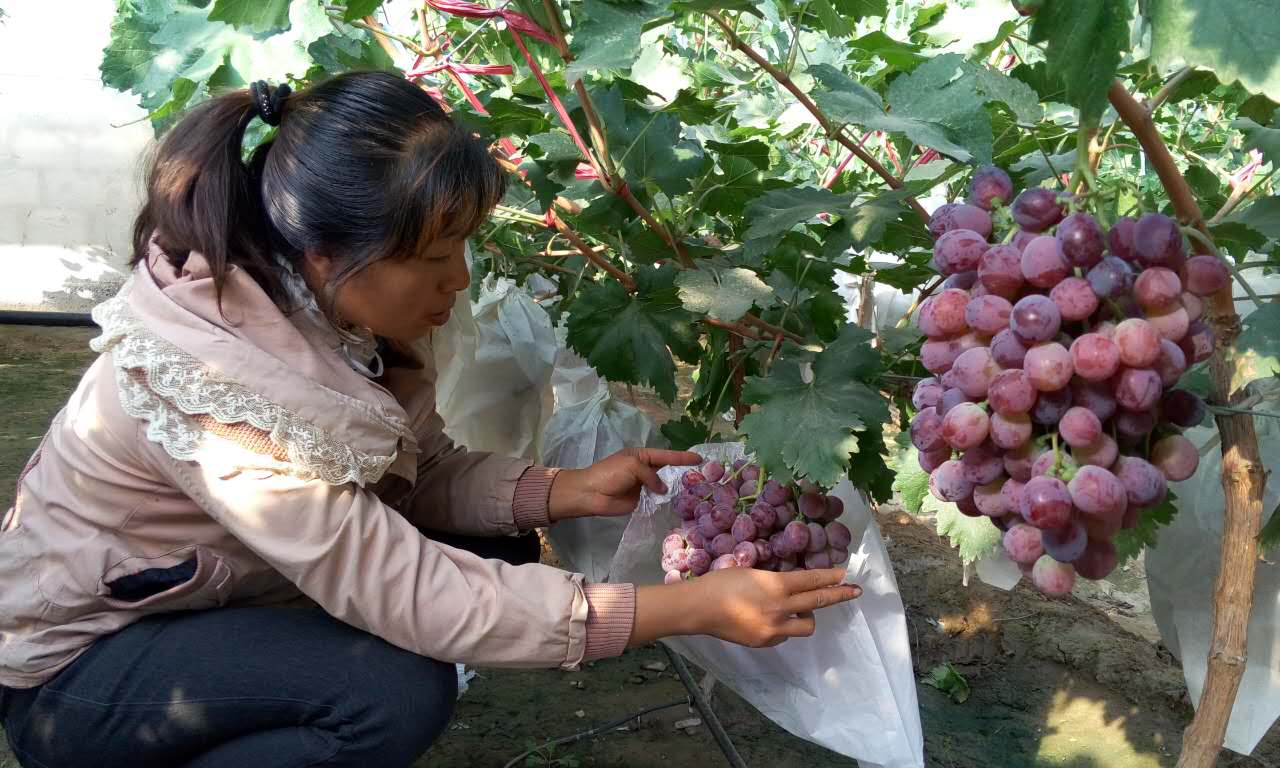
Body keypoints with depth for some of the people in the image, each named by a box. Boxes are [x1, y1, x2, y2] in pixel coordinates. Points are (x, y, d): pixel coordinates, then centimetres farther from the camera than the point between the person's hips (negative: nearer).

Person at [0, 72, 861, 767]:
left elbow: (422, 477, -4)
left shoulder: (337, 303, -13)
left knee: (497, 550, -6)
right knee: (399, 689, -30)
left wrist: (569, 490, -23)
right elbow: (408, 597, -36)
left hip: (221, 599, 8)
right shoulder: (212, 377, -35)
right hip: (74, 667, -7)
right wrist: (693, 607, -37)